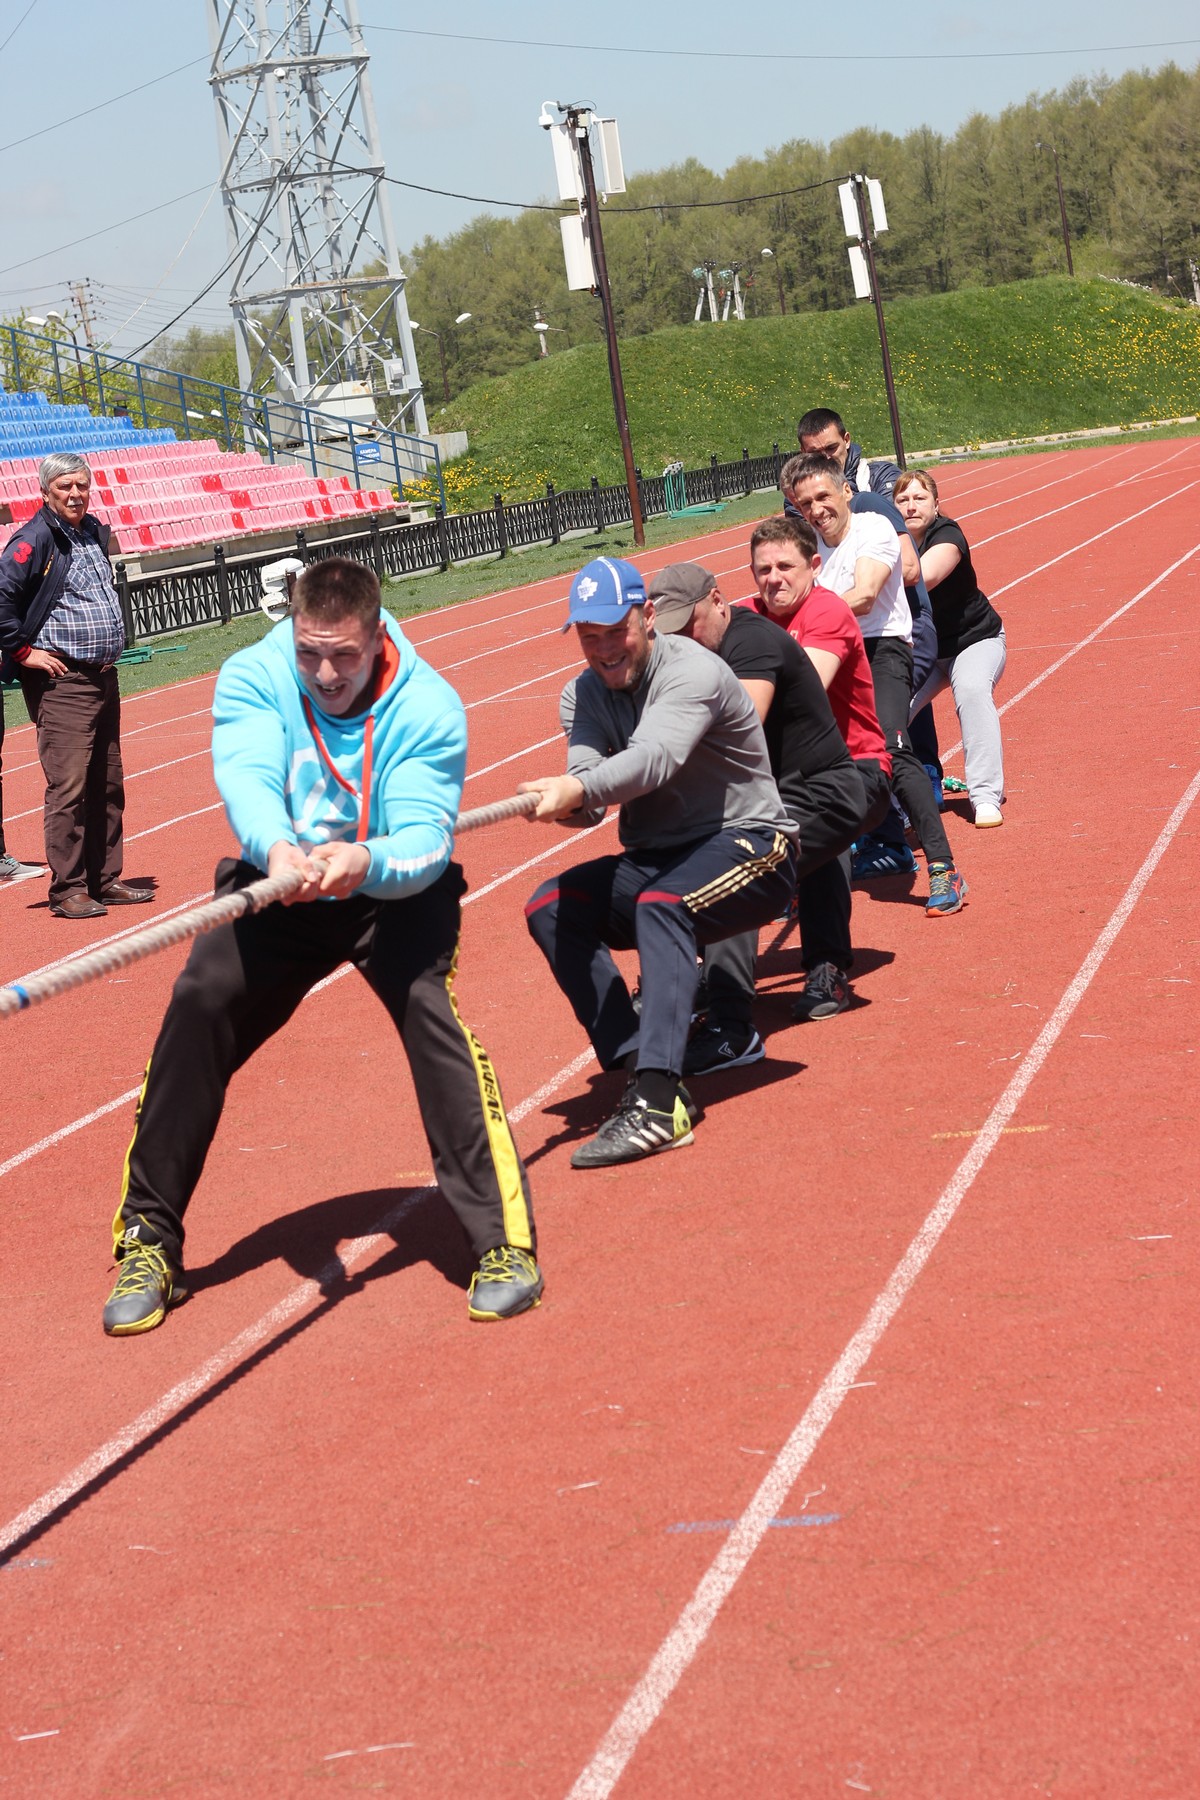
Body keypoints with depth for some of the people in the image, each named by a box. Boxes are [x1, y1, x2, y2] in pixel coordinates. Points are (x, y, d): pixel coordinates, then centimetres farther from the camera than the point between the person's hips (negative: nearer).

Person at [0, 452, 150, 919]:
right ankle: (67, 889, -7)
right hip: (60, 681, -8)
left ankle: (105, 879, 19)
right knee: (69, 784, -10)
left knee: (107, 785, 11)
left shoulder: (93, 531, 14)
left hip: (103, 676, 8)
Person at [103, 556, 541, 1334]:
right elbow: (247, 777, -35)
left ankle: (502, 1240, -18)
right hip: (275, 887, 2)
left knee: (433, 1008, -25)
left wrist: (363, 862, -54)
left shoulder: (428, 707, -22)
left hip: (395, 892, -2)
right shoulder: (253, 677, -18)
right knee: (198, 1007, -13)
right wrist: (276, 849, -57)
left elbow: (425, 841, -30)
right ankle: (151, 1241, 2)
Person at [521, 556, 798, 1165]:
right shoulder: (583, 695, 4)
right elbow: (589, 789, -11)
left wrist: (578, 788, -54)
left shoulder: (691, 671, -18)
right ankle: (640, 1072, -23)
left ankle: (657, 1104, -47)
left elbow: (655, 759, -36)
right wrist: (571, 800, -36)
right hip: (654, 860, 7)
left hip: (748, 843, -7)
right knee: (550, 908, -16)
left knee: (661, 903, -36)